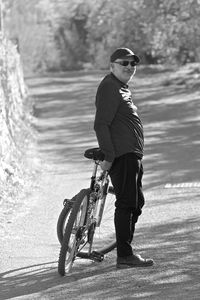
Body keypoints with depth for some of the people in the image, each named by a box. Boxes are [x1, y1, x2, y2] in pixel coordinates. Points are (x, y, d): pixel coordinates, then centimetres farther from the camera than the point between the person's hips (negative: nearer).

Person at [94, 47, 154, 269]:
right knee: (126, 204, -11)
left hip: (132, 155, 11)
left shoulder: (121, 87, 21)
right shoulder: (109, 88, -13)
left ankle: (125, 250, 23)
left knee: (136, 203, 16)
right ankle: (124, 256, -10)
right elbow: (101, 125, -21)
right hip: (122, 156, -11)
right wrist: (108, 156, -24)